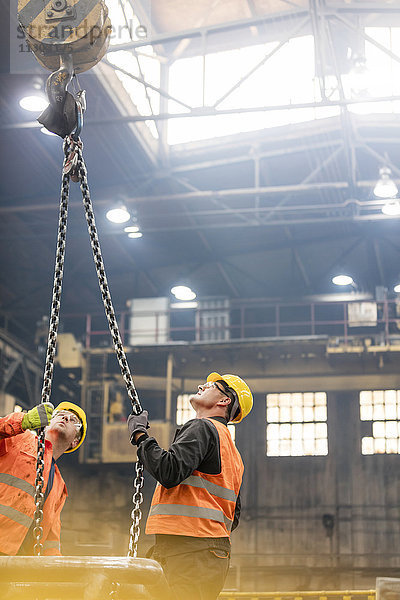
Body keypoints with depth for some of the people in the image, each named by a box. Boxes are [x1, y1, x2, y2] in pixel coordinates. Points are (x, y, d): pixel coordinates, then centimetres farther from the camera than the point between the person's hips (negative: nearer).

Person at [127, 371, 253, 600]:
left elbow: (170, 472, -19)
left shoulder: (203, 427, -3)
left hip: (191, 548, -10)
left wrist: (140, 435, -6)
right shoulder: (234, 455, 27)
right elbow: (234, 517, 25)